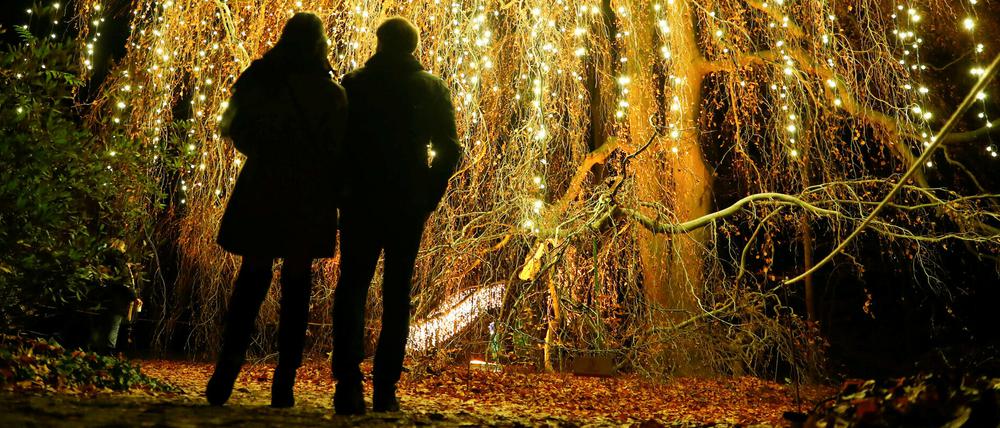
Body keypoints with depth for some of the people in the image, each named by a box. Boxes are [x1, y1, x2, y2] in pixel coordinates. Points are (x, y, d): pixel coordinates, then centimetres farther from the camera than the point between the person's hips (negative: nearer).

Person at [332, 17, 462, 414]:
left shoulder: (353, 83, 3)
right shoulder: (433, 88, 5)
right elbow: (449, 150, -1)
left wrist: (339, 191, 7)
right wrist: (429, 196, 4)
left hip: (360, 201, -1)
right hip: (409, 204, 1)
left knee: (352, 285, 5)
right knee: (397, 293, 8)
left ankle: (348, 385, -9)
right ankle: (385, 390, 7)